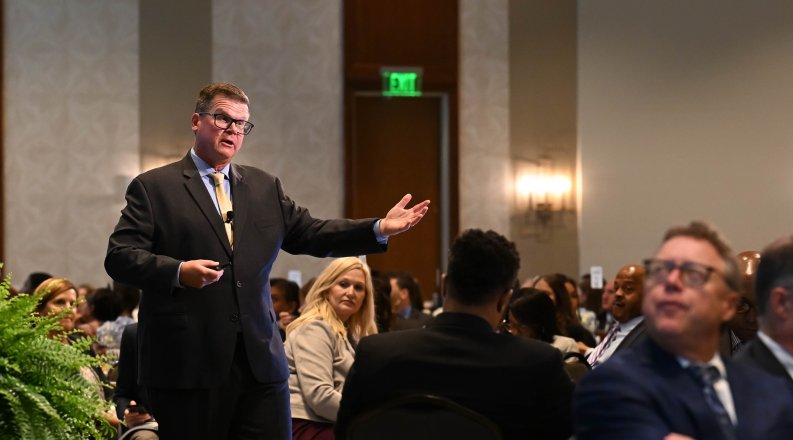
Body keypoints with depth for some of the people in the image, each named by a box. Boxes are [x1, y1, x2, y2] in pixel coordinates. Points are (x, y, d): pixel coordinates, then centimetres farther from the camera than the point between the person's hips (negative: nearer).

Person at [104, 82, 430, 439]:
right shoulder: (153, 188, 2)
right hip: (188, 366, -4)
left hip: (261, 363, 4)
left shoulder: (266, 188, 19)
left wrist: (380, 228, 4)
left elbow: (312, 234, 17)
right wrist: (178, 272, -23)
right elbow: (119, 257, -6)